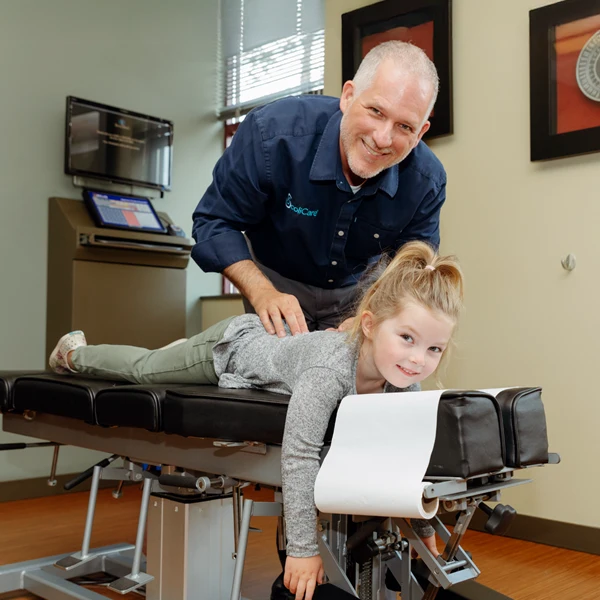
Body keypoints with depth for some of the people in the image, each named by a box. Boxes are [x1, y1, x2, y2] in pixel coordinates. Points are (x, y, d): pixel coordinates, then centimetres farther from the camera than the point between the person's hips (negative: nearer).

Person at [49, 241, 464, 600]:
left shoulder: (406, 383, -26)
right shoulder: (330, 369, -48)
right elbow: (299, 454, -50)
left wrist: (425, 529, -8)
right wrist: (303, 549, -45)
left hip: (277, 342, 5)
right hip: (234, 344, -5)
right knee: (143, 368, 20)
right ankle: (74, 351, 48)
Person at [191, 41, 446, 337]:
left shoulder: (427, 181, -25)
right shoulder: (273, 132, -34)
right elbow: (214, 223, -24)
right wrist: (263, 293, -38)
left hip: (357, 292, 2)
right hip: (276, 281, -2)